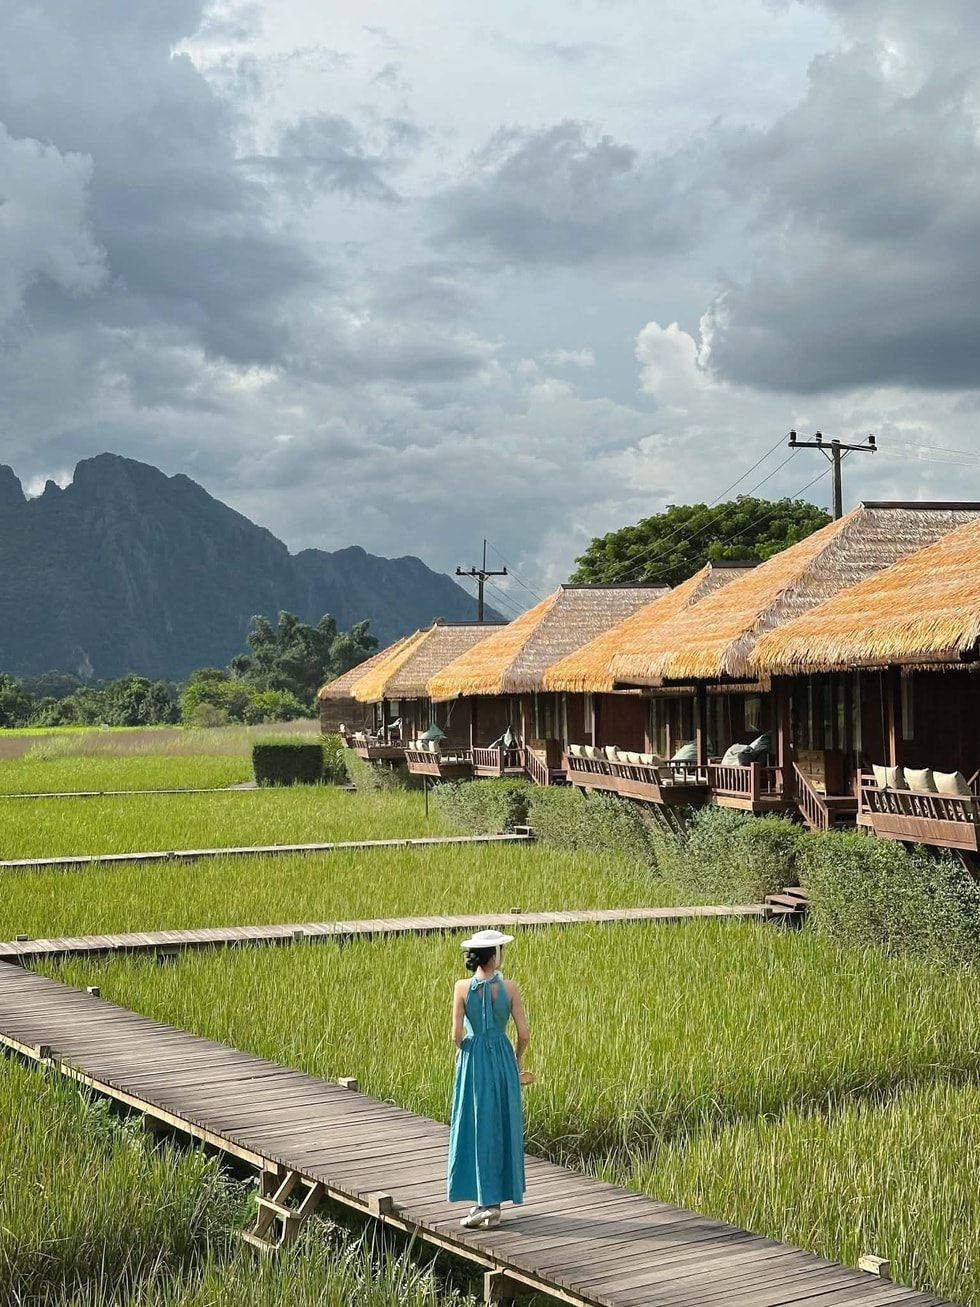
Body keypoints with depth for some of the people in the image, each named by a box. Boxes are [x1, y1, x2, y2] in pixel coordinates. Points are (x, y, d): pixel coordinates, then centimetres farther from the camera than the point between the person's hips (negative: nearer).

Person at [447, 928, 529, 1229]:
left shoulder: (462, 987, -10)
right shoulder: (509, 988, -8)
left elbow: (456, 1034, -10)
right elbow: (523, 1033, -7)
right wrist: (517, 1059, 11)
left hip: (473, 1060, -1)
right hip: (502, 1058, 1)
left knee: (475, 1128, 6)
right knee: (501, 1128, 12)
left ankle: (485, 1201, 2)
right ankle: (494, 1201, 17)